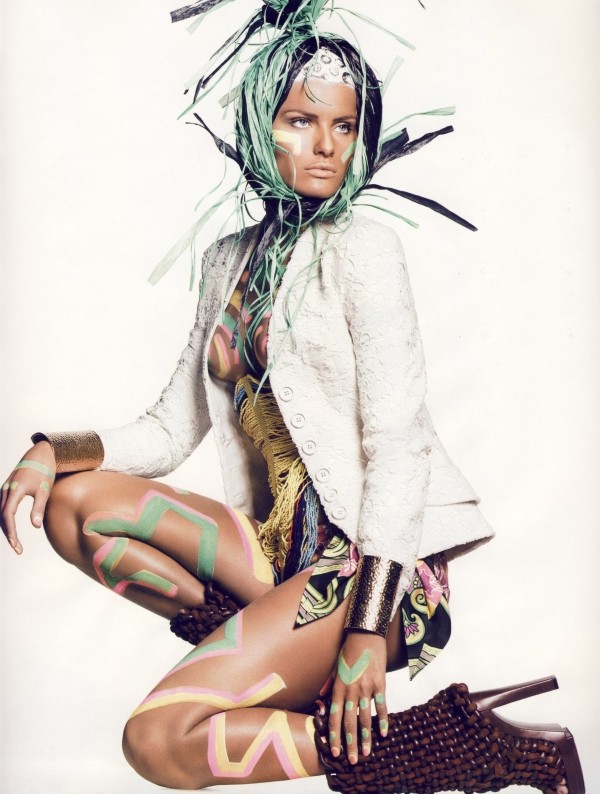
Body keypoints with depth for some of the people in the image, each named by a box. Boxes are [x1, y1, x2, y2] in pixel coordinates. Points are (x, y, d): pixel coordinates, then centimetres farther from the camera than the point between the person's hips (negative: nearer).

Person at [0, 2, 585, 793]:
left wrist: (367, 631, -22)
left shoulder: (361, 248, -7)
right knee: (76, 498, -6)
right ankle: (261, 646, -6)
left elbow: (397, 445, -15)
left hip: (371, 559, -6)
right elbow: (171, 430, 12)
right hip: (281, 546, 7)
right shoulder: (230, 258, 12)